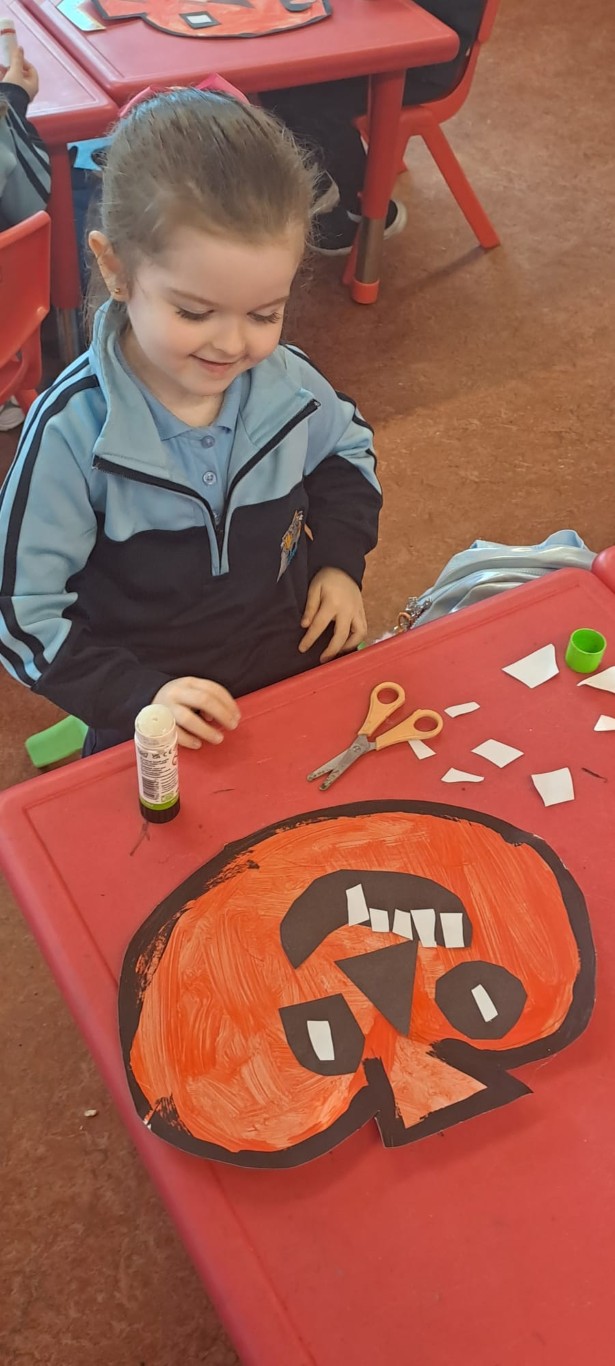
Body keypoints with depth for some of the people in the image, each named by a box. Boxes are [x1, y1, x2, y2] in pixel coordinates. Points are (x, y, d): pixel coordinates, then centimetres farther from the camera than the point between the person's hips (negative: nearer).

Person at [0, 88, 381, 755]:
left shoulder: (286, 381, -13)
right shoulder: (73, 430, -25)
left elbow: (347, 448, 11)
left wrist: (341, 558, -1)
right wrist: (133, 696, -26)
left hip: (301, 668, 4)